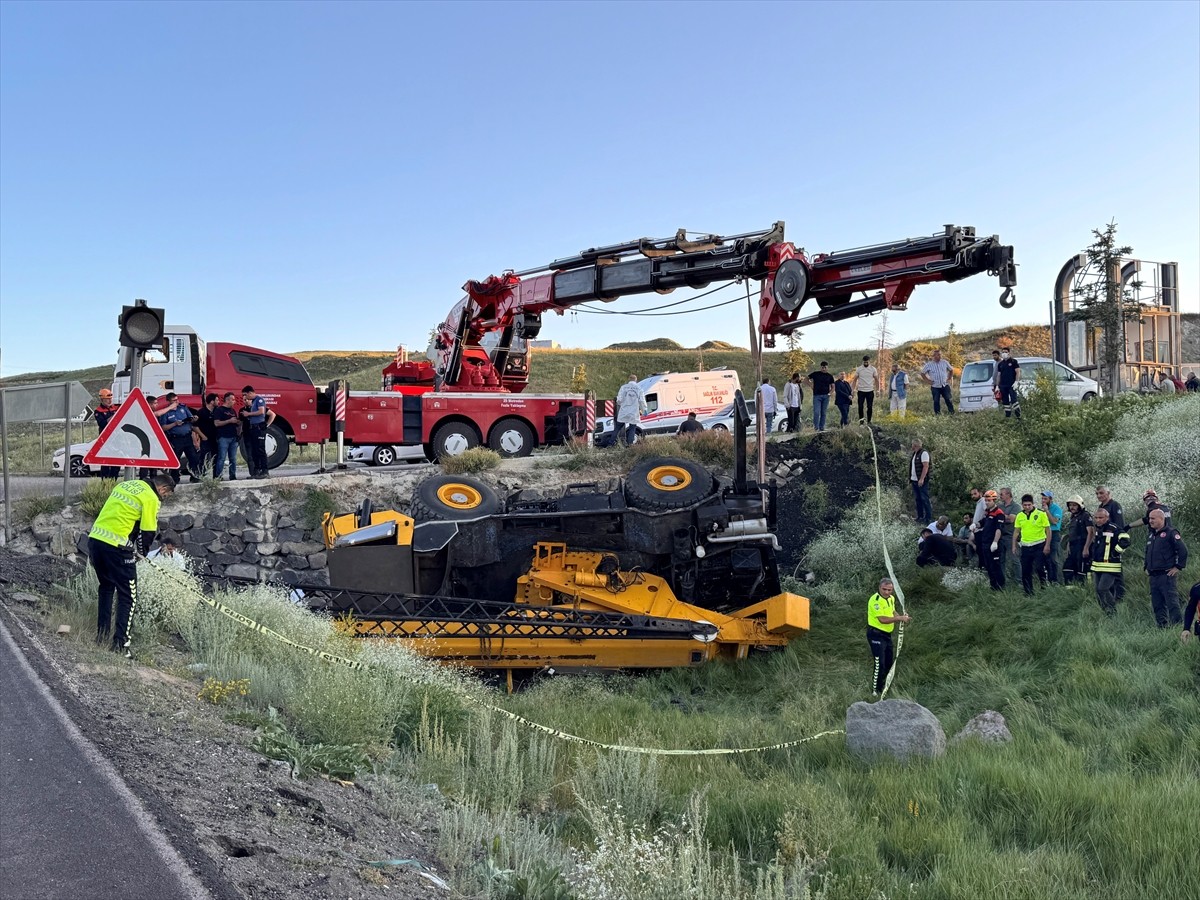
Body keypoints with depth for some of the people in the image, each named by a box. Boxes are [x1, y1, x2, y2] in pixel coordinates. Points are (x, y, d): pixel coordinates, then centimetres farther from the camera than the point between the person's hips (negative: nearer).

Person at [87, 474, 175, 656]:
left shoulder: (125, 484, 18)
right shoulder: (151, 498, -6)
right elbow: (149, 531, -6)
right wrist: (141, 551, 13)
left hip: (95, 538, 8)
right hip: (117, 547, -8)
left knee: (106, 587, 25)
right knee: (128, 595, 3)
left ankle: (102, 634, 29)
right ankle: (120, 643, 0)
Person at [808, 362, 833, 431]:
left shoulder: (830, 376, 9)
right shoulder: (815, 374, 2)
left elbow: (833, 387, 14)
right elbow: (807, 378, 12)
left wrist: (830, 393, -2)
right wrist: (811, 385, 1)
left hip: (825, 396, 3)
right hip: (817, 395, -2)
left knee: (823, 413, 6)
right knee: (816, 412, -10)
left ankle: (822, 427, 13)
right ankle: (816, 427, -2)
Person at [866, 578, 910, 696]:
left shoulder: (891, 598, 5)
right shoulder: (875, 600, -23)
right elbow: (882, 619, -28)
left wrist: (902, 618, 0)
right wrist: (900, 618, -24)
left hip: (887, 634, 9)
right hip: (876, 634, -9)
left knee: (889, 662, 18)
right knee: (880, 663, -8)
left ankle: (882, 684, 37)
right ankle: (876, 690, 4)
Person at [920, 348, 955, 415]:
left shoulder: (945, 362, 5)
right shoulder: (929, 365, -1)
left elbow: (951, 370, 19)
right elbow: (922, 373, 8)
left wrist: (949, 378, 9)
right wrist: (927, 380, 0)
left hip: (945, 385, 1)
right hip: (935, 387, -1)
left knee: (948, 400, -3)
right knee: (936, 401, -1)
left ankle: (952, 413, 4)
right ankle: (937, 414, 7)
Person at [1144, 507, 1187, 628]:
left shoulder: (1171, 533, -8)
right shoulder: (1150, 536, 18)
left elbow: (1183, 550, -13)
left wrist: (1178, 567, -12)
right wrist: (1146, 567, 20)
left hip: (1167, 575, -8)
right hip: (1153, 577, 8)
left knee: (1172, 603, -8)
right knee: (1157, 605, 9)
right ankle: (1161, 626, 16)